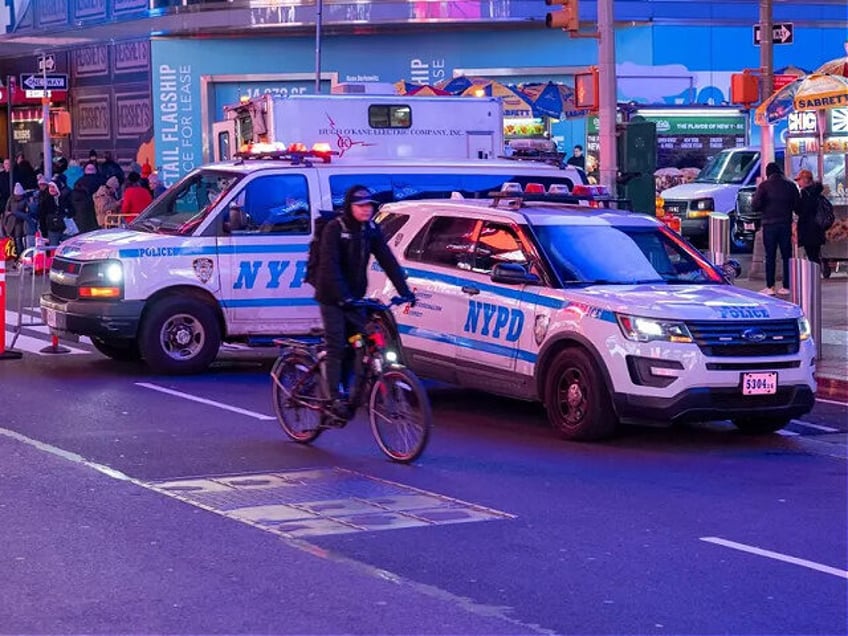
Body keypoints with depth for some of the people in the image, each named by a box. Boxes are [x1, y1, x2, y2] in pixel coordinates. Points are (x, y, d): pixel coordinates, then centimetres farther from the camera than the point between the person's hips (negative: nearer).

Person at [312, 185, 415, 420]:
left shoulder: (371, 230, 1)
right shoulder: (334, 229, -16)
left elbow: (388, 260, -3)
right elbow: (330, 266, -25)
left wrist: (404, 291, -13)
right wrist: (343, 296, -37)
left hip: (355, 297, 6)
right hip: (332, 297, -6)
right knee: (336, 347, -8)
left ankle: (345, 393, 14)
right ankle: (336, 399, -7)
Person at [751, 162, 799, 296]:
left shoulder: (764, 186, -5)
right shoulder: (790, 185, 4)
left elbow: (755, 206, -11)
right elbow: (797, 206, 4)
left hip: (769, 225, -2)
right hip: (786, 224, 3)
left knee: (770, 256, 1)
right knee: (786, 256, 7)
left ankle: (770, 287, -2)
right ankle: (786, 286, 5)